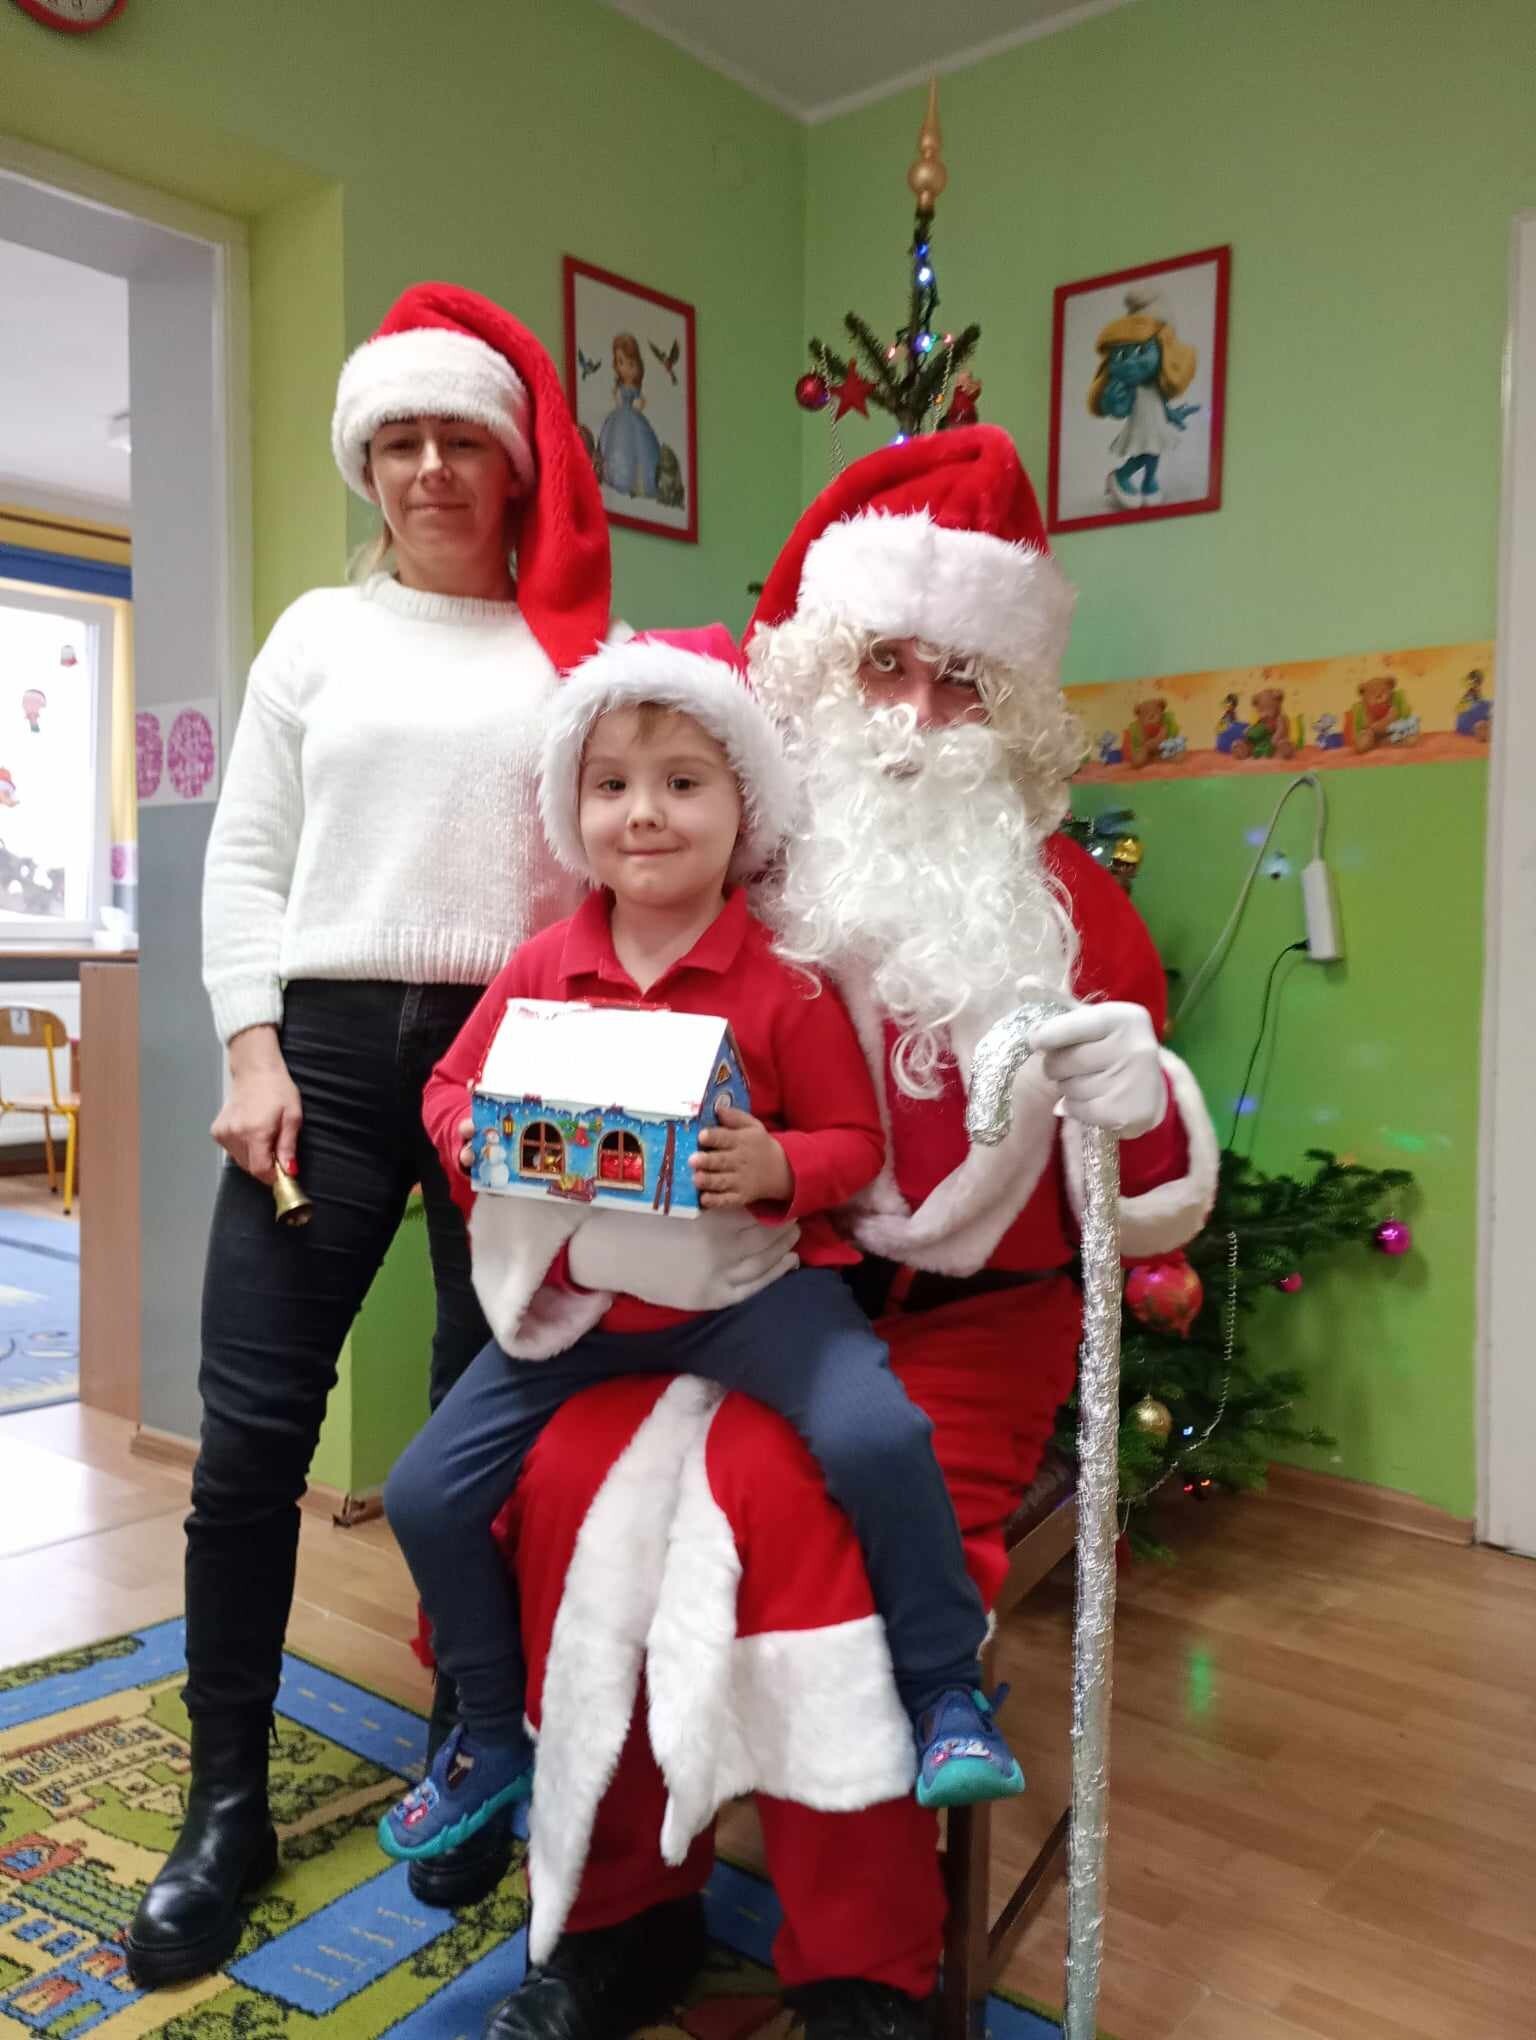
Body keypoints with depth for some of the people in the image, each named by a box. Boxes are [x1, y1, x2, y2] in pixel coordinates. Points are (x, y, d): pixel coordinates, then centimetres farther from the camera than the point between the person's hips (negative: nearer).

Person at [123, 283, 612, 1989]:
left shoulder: (581, 645, 9)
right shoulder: (319, 632, 13)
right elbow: (245, 859, 9)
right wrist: (254, 1054, -3)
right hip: (324, 1043, 1)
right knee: (250, 1431, 0)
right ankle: (226, 1806, 18)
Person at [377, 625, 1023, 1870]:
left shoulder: (785, 983, -9)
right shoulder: (542, 970, 0)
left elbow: (857, 1143, -5)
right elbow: (450, 1086, 9)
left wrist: (775, 1169, -25)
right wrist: (479, 1137, -13)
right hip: (579, 1296, 4)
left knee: (876, 1435, -29)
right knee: (427, 1494, 2)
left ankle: (947, 1691, -1)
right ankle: (495, 1738, 29)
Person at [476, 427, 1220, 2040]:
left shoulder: (1058, 893, 1)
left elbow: (1143, 1198, 0)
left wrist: (1134, 1093, -22)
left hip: (964, 1310, -2)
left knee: (785, 1505, -26)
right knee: (579, 1480, -20)